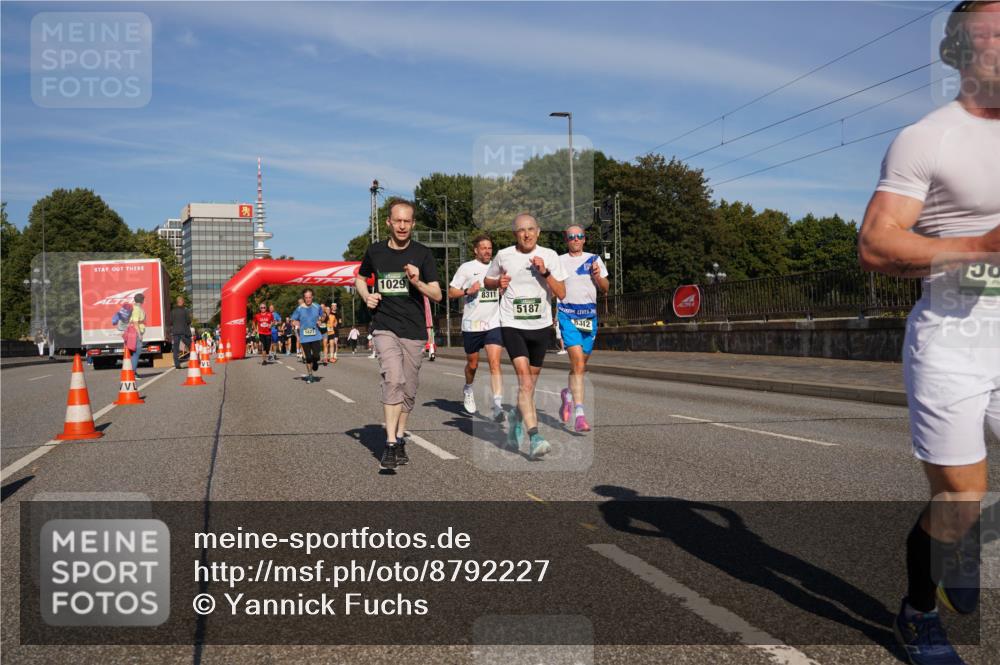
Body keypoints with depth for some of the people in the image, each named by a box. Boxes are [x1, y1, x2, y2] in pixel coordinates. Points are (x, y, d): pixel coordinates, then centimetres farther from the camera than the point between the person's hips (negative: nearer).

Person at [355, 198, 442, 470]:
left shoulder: (422, 254, 0)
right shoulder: (375, 251, 5)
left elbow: (437, 295, -1)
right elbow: (359, 278, 23)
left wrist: (418, 282, -20)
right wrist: (366, 297, 3)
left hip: (414, 331, 1)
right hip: (385, 328, -1)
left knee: (408, 390, 8)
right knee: (394, 380, -20)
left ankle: (400, 440, 25)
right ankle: (390, 444, -18)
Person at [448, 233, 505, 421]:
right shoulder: (467, 268, -1)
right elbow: (451, 292, 0)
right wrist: (468, 291, -16)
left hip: (494, 323, 1)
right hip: (472, 324, -1)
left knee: (495, 363, -14)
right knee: (472, 364, 14)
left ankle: (498, 405, -19)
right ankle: (468, 389, 45)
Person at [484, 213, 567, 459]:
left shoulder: (549, 256, 1)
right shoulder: (503, 255, 1)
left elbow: (561, 293, -3)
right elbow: (487, 280, 18)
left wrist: (545, 272, -17)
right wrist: (498, 283, -4)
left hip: (540, 326, 2)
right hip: (512, 325, -2)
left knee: (530, 383, 14)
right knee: (524, 377, -19)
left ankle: (516, 420, 41)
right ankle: (534, 437, -24)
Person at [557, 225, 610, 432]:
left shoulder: (594, 259, 12)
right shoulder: (559, 261, 5)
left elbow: (605, 289, 13)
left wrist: (598, 276, -6)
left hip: (590, 315, 4)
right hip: (567, 314, -4)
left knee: (581, 365, 11)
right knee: (578, 363, -18)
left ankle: (568, 394, 41)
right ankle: (579, 414, -19)